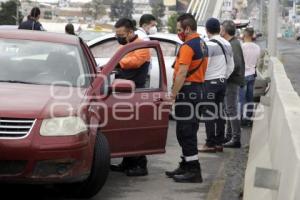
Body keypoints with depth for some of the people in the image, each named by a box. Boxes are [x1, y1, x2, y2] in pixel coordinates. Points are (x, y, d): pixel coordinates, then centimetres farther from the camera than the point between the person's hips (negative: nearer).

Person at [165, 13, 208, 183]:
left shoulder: (188, 46, -16)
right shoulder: (202, 44, 15)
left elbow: (182, 74, -23)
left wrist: (173, 94, -21)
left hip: (187, 91, -10)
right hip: (199, 88, 10)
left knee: (185, 132, -6)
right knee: (190, 132, 16)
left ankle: (194, 172, -6)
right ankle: (186, 166, 25)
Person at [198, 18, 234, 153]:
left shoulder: (209, 45, -15)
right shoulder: (227, 44, 10)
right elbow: (231, 66, 15)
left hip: (210, 82, -8)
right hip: (222, 81, 8)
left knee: (209, 114, -4)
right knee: (220, 113, 11)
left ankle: (210, 144, -2)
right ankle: (219, 143, 15)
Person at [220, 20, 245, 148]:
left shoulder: (234, 45, -17)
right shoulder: (230, 43, 15)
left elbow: (235, 65, -26)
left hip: (233, 81, -11)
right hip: (230, 81, 11)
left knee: (232, 110, -9)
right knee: (229, 110, 17)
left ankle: (236, 139, -7)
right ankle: (229, 136, 26)